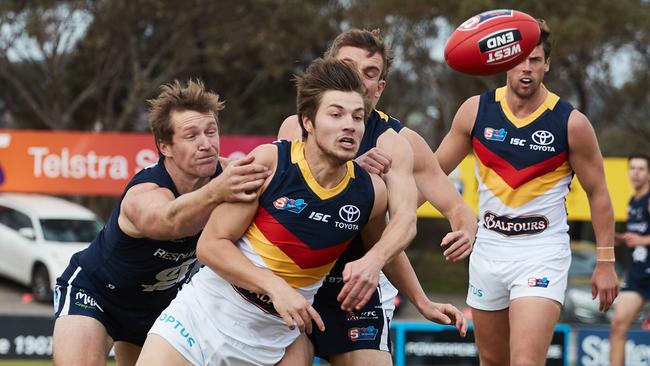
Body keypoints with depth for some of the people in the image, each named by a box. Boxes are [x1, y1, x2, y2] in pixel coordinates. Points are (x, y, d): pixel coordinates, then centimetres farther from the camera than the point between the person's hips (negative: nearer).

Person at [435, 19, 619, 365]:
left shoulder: (571, 123, -10)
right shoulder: (476, 110, -2)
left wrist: (605, 262, -1)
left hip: (542, 254, -4)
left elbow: (597, 193, -1)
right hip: (489, 249, 4)